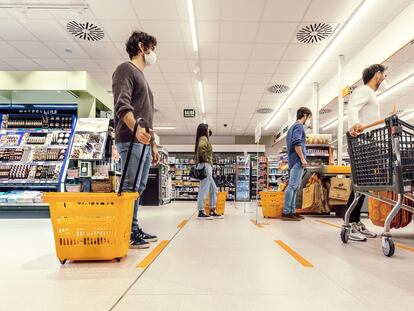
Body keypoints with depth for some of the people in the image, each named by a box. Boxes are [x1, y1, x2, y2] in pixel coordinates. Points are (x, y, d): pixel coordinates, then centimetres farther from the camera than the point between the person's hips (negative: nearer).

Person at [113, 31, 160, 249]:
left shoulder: (141, 77, 28)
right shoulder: (126, 69, 0)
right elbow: (122, 104, -17)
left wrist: (153, 145, 23)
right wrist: (135, 129, -33)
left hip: (143, 143, 9)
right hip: (130, 140, -9)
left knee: (138, 188, 10)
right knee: (130, 188, -9)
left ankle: (134, 230, 17)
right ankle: (127, 234, -3)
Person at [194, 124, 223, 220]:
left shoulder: (203, 139, 23)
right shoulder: (203, 138, -7)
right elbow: (201, 147, -28)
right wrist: (205, 159, -18)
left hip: (206, 167, 10)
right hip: (205, 166, -10)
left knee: (214, 190, 12)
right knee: (204, 190, -8)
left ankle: (212, 212, 15)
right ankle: (201, 212, -4)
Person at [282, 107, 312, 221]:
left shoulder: (294, 126, 24)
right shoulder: (299, 126, -5)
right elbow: (296, 143, -18)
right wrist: (302, 158, -18)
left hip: (294, 160, 10)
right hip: (297, 160, -10)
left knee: (294, 186, 8)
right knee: (292, 186, -12)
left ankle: (292, 211, 9)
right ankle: (286, 212, -13)